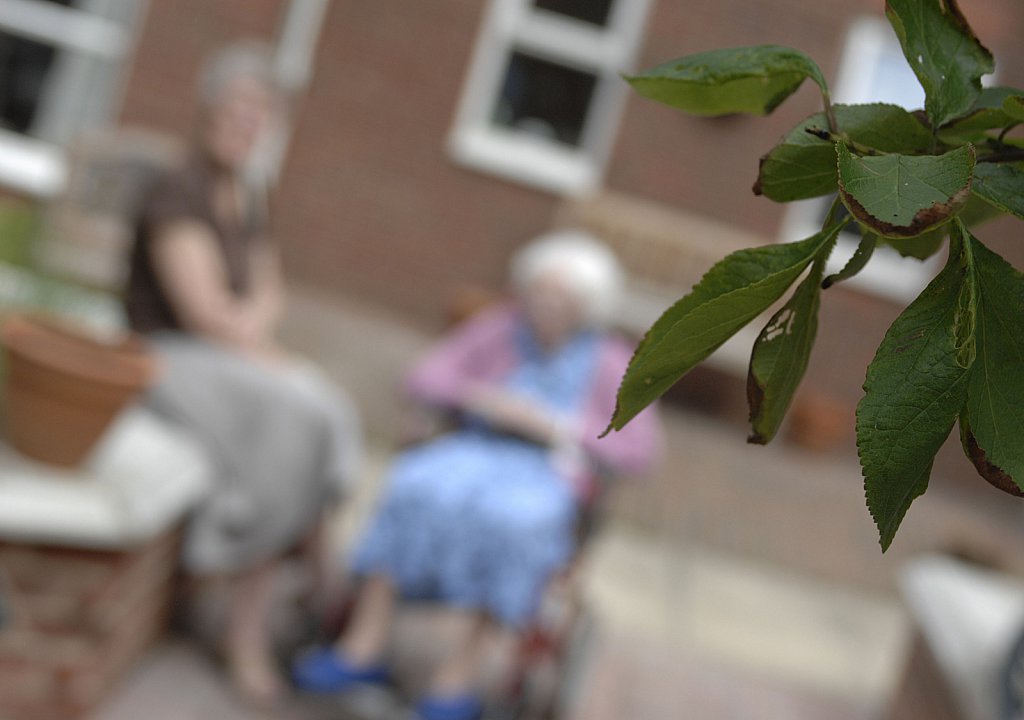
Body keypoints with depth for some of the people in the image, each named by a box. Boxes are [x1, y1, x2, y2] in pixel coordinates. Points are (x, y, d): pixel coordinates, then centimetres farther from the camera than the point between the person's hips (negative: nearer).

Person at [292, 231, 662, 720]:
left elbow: (638, 449, -3)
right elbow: (425, 377, 7)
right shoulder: (500, 328, 9)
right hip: (472, 452, 2)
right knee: (419, 489, -31)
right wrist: (480, 396, -13)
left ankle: (456, 678, -29)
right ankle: (365, 646, -27)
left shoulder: (611, 364, 4)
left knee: (508, 519, -36)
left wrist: (553, 425, -13)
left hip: (544, 479, -2)